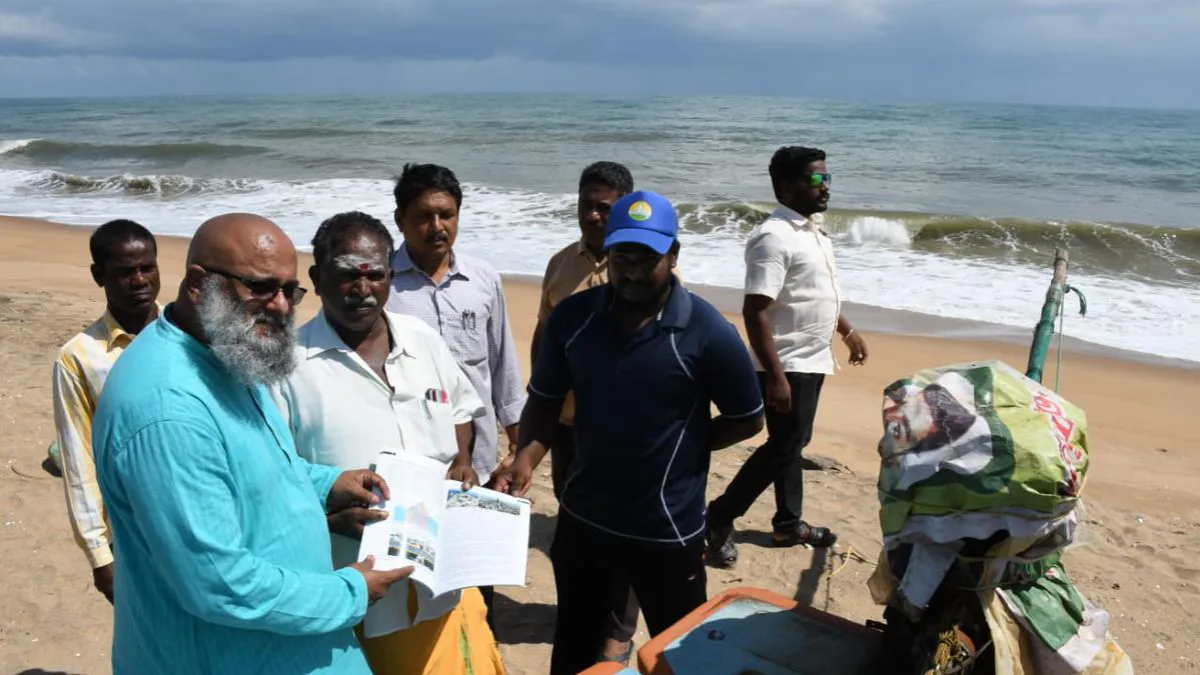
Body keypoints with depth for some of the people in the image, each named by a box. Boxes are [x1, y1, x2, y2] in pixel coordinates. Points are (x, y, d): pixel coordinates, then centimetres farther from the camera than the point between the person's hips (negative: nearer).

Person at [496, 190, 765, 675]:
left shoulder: (707, 332, -17)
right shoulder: (572, 316, -7)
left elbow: (747, 420, -5)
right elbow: (545, 399, 3)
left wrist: (683, 448, -10)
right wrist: (526, 457, -13)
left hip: (666, 530, -3)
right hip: (581, 519, 4)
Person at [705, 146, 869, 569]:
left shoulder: (812, 228, 9)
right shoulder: (774, 237, -21)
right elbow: (755, 312, -26)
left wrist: (847, 331, 27)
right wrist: (774, 375, -28)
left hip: (812, 359, 9)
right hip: (789, 365, -9)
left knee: (794, 444, 17)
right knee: (782, 449, -3)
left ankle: (788, 523, 30)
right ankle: (720, 516, 10)